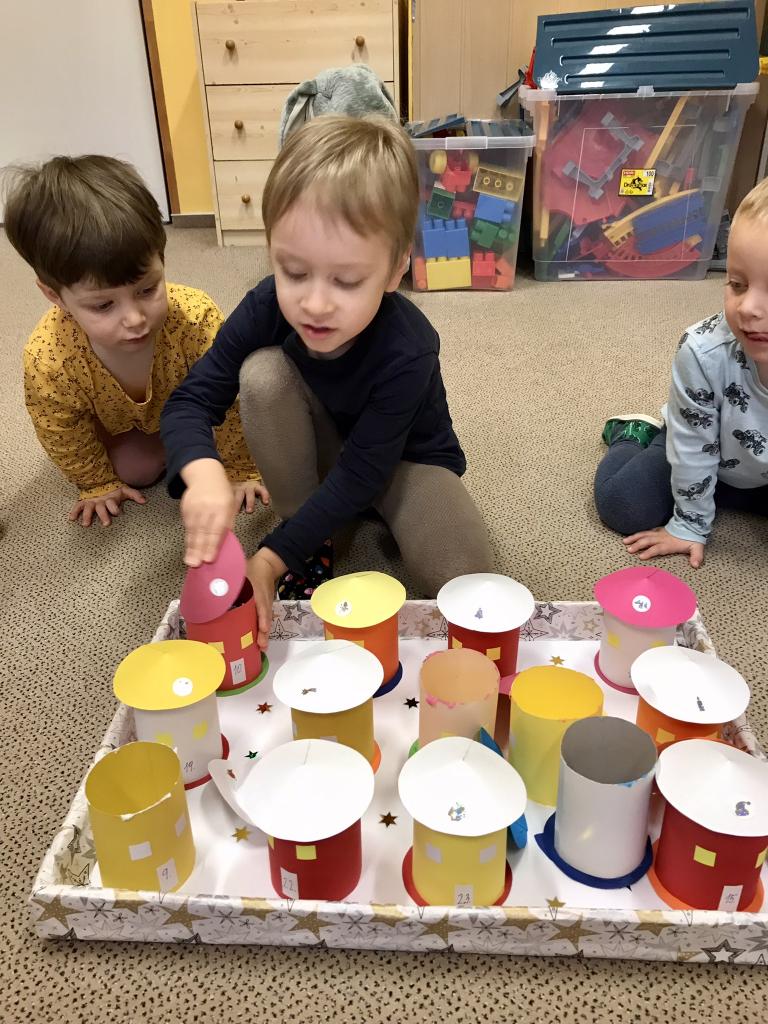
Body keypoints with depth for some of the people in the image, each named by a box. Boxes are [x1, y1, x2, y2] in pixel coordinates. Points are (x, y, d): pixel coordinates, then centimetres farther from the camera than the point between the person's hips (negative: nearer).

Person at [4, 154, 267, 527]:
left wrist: (242, 469, -16)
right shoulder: (46, 362, -40)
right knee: (137, 472, -9)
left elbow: (231, 401, -27)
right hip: (115, 418, 0)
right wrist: (98, 485, -2)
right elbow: (65, 437, -17)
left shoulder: (196, 318, -44)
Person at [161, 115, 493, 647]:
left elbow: (360, 474, -31)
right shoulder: (268, 307, -25)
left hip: (403, 459, -3)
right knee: (263, 374, -29)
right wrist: (204, 473, -45)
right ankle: (314, 551, -13)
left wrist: (271, 558, -37)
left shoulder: (406, 352, -35)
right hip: (322, 448, 4)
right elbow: (190, 402, -22)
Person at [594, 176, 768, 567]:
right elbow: (694, 447, -22)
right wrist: (690, 526, -12)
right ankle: (634, 435, 17)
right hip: (708, 456, -2)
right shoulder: (704, 353, -36)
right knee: (620, 503, -16)